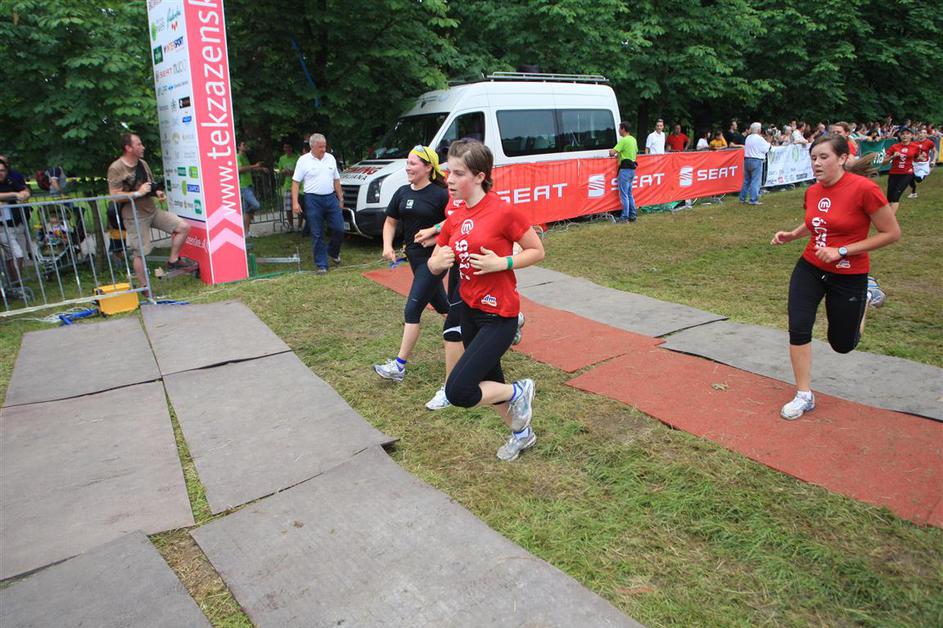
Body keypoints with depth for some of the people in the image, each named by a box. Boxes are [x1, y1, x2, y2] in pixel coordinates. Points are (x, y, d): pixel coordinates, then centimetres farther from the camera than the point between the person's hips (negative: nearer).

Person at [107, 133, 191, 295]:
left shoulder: (143, 164, 9)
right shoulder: (116, 169, -13)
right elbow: (114, 195, -17)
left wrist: (158, 192, 1)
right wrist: (138, 193, -22)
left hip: (152, 210, 7)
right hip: (134, 216, -7)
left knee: (183, 226, -2)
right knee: (140, 253, -2)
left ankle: (173, 260, 10)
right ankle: (144, 288, 12)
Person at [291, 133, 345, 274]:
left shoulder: (330, 158, 10)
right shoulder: (304, 160, -2)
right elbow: (295, 182, -4)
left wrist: (340, 198, 14)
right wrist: (295, 203, -12)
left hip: (331, 198, 4)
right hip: (313, 200, -4)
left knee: (339, 229, 2)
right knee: (317, 235, 1)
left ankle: (333, 252, 30)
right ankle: (322, 265, 8)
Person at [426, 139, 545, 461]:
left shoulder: (503, 211, -17)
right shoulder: (454, 218, 3)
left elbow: (538, 251, -8)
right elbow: (433, 265, 10)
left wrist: (502, 263, -22)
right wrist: (439, 261, -13)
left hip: (499, 316, -7)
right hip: (469, 311, 8)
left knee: (458, 392, -14)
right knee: (489, 383, 21)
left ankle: (520, 391, 13)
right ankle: (522, 433, 46)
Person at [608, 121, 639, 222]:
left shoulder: (624, 140, -14)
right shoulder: (633, 139, 14)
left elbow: (612, 152, -21)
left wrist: (611, 152, 3)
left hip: (625, 169, -9)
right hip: (632, 169, 9)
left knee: (624, 194, -5)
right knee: (629, 194, 16)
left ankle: (625, 217, -3)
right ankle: (633, 215, 17)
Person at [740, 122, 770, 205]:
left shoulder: (748, 138, 9)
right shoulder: (760, 139, -10)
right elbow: (766, 149, -5)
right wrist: (768, 143, 12)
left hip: (747, 160, 7)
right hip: (756, 160, -7)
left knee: (746, 180, 14)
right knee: (756, 181, -4)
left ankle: (742, 198, 16)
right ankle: (753, 200, -7)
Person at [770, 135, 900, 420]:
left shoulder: (864, 188, -20)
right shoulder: (812, 192, -1)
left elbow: (892, 233, -15)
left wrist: (842, 251, -21)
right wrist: (792, 234, 0)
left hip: (849, 276, -4)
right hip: (809, 269, 4)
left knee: (842, 344, 12)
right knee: (798, 328, -10)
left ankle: (864, 299, 43)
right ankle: (804, 396, 5)